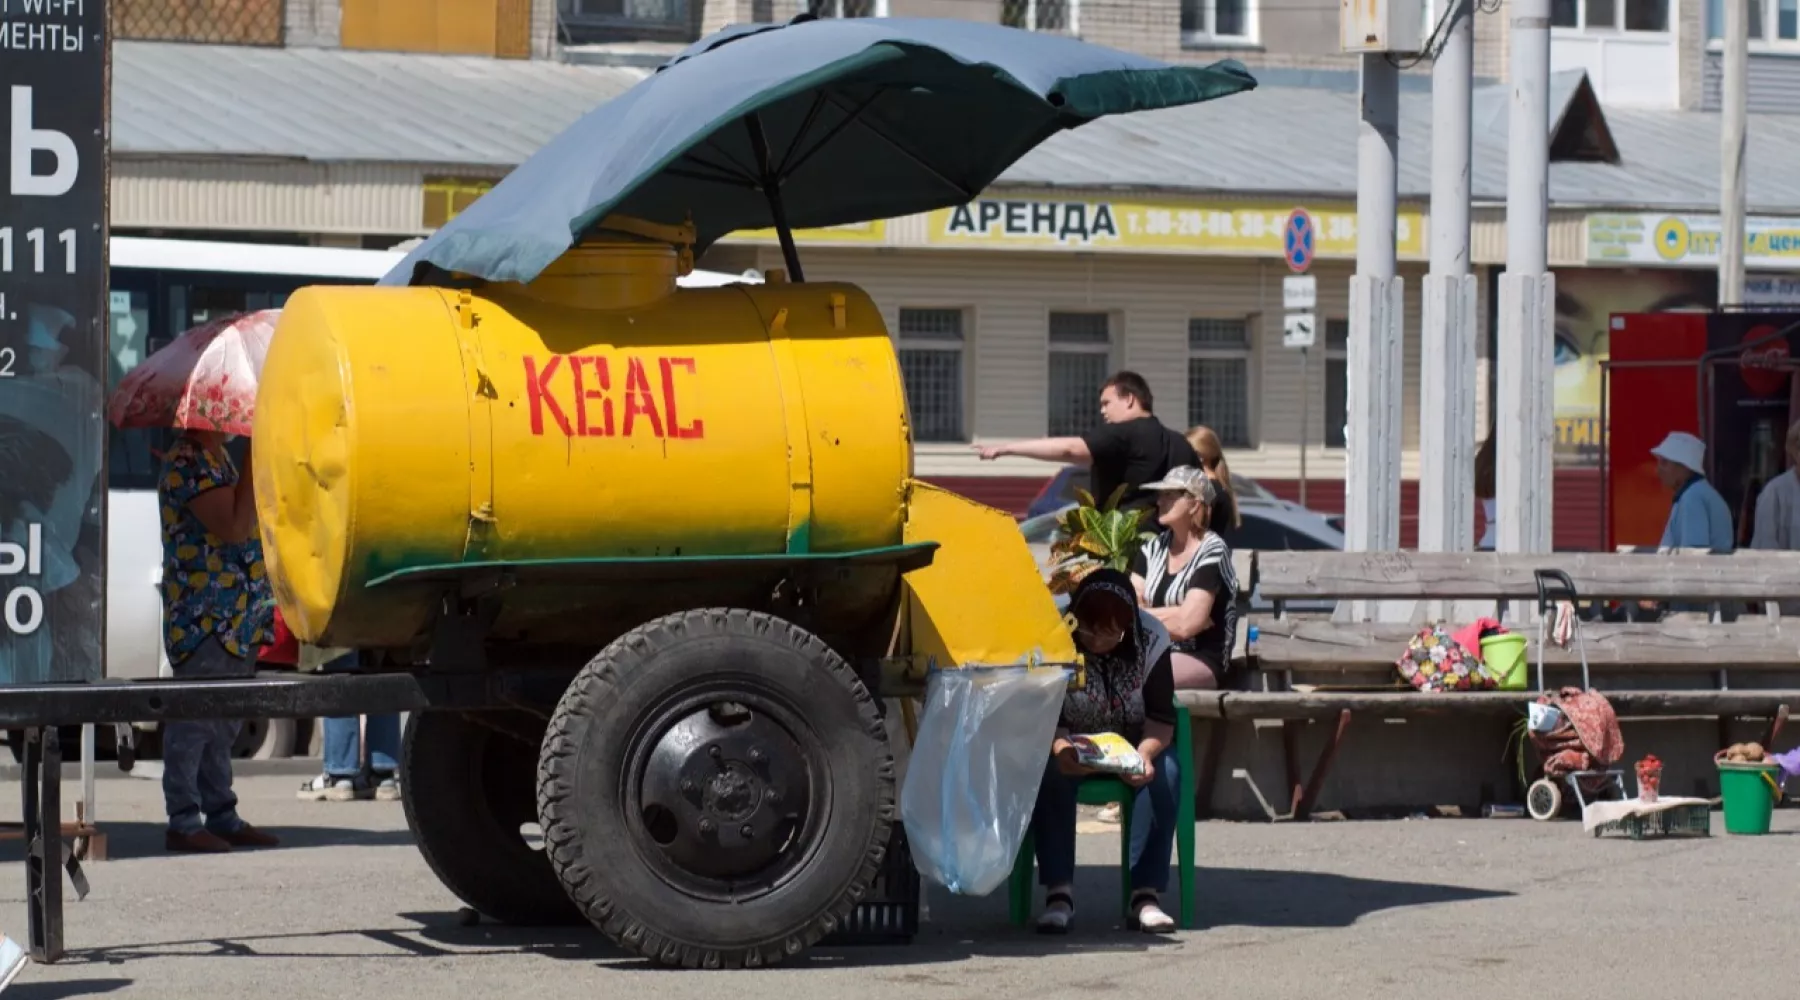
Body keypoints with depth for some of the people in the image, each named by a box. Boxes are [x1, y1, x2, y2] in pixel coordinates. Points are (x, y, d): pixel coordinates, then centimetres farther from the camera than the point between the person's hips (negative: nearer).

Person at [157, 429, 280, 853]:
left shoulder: (217, 457, 16)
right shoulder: (188, 462, -15)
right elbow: (233, 526, -24)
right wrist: (256, 464, -21)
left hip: (236, 621, 10)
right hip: (204, 618, -10)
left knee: (223, 723, 14)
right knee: (194, 719, -6)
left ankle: (221, 815, 19)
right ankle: (183, 822, -3)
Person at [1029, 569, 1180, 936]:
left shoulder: (1151, 639, -13)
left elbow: (1162, 716, -13)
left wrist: (1146, 753, -35)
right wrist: (1059, 747, -40)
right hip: (1073, 749, -1)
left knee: (1165, 771, -31)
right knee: (1047, 770, -34)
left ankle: (1146, 895, -33)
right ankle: (1059, 893, -34)